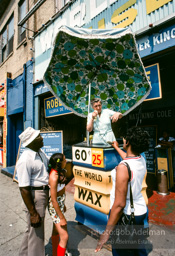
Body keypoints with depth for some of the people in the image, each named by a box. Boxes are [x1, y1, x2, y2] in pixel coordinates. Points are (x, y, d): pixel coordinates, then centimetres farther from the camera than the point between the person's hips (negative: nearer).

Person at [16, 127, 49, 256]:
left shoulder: (40, 151, 0)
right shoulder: (25, 160, -27)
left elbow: (48, 166, 16)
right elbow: (24, 189, -25)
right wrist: (33, 213, -20)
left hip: (44, 192, 9)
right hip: (34, 196, -9)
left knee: (33, 228, 28)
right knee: (36, 231, 12)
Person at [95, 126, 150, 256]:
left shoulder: (123, 167, -31)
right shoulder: (142, 160, -7)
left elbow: (120, 204, -30)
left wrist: (107, 231, -19)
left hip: (125, 213, -7)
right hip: (140, 210, 7)